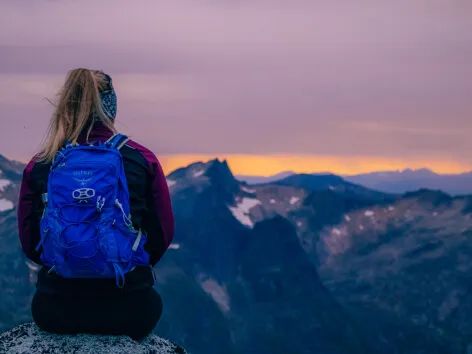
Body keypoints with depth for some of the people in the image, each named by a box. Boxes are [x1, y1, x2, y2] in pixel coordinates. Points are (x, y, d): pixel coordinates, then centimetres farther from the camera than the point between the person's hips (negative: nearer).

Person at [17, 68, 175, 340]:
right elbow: (163, 233, 0)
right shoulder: (142, 159, -5)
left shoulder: (38, 167, -3)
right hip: (129, 308, -1)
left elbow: (29, 242, 3)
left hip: (56, 310, 1)